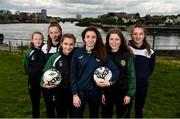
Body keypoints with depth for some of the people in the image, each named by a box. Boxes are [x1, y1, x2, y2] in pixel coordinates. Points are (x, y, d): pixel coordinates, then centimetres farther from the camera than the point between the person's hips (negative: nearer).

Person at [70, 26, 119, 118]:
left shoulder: (102, 54, 0)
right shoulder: (78, 52, -4)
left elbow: (115, 70, -1)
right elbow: (73, 74, -6)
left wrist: (109, 82, -16)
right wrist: (75, 94, -10)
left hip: (96, 92, 2)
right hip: (80, 91, -2)